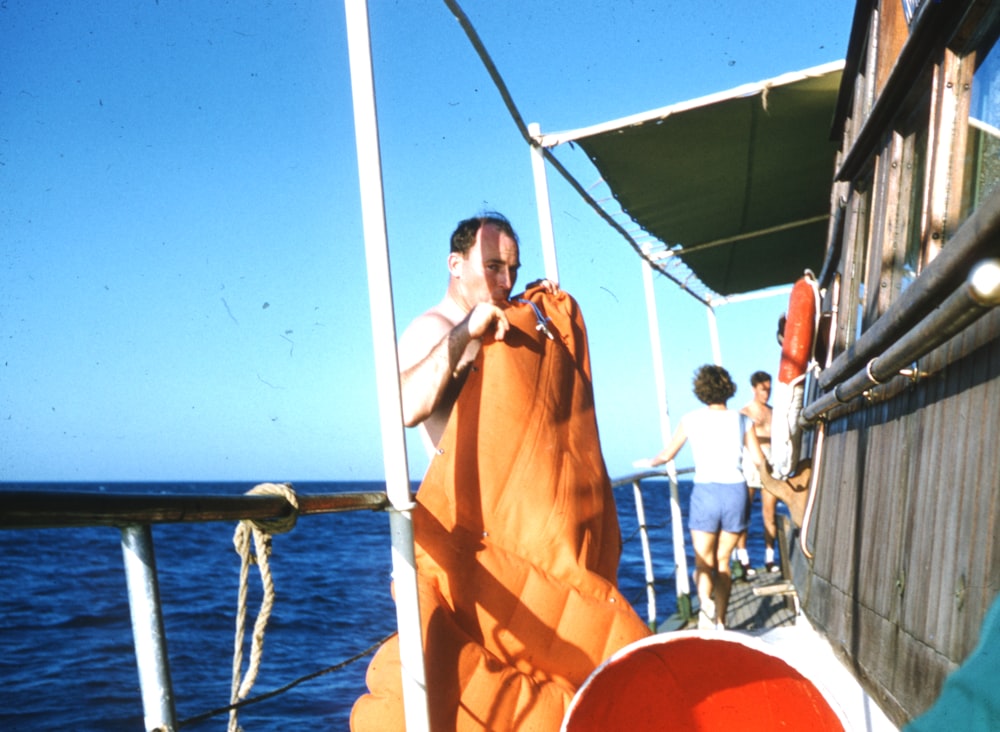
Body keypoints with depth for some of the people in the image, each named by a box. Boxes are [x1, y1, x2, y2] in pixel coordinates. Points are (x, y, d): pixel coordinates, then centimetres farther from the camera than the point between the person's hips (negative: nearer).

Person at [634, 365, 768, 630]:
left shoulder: (691, 419, 4)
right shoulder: (741, 420, 6)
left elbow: (666, 455, 13)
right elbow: (759, 460, 3)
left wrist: (648, 463, 34)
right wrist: (768, 468, 28)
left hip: (706, 491, -2)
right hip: (736, 491, 2)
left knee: (703, 562, 2)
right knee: (722, 561, 14)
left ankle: (705, 601, -28)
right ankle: (720, 621, 14)